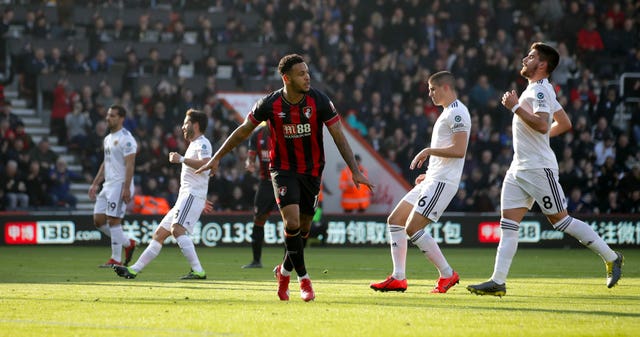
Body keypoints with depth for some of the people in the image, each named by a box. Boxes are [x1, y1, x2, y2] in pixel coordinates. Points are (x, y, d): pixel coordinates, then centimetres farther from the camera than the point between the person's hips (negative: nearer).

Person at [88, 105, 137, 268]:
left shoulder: (126, 139, -12)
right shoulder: (108, 139, 18)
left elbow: (130, 164, -18)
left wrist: (126, 188, -24)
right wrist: (95, 184, 20)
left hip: (120, 185, -9)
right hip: (107, 185, 9)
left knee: (113, 220, -9)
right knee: (98, 220, 5)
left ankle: (116, 259, -2)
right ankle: (128, 243, 18)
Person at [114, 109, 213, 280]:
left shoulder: (202, 143, -6)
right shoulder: (194, 144, 26)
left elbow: (206, 163, -27)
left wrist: (182, 159, -24)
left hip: (192, 195, -11)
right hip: (185, 197, 11)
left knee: (177, 229, -29)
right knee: (159, 234, 11)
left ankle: (198, 271, -35)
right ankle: (134, 270, 14)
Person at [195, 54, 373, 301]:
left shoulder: (319, 101, -13)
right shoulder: (270, 104, -13)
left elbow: (339, 137, -9)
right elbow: (243, 131, 1)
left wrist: (355, 171, -16)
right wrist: (217, 158, 3)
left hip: (311, 171, 2)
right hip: (283, 169, -2)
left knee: (303, 229, 7)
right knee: (292, 222, -20)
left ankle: (284, 271, 34)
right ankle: (304, 279, -6)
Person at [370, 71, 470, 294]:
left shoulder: (457, 112, -12)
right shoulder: (448, 113, 21)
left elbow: (459, 150, -22)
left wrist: (428, 151, -16)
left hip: (442, 182, -11)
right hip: (432, 180, 11)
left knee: (413, 228, -15)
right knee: (395, 221, 8)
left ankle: (447, 275, -6)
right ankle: (398, 278, 7)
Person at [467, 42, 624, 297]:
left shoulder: (540, 90, -12)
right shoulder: (536, 90, 18)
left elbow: (541, 124, -28)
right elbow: (564, 124, 26)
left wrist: (515, 106, -22)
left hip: (539, 168, -10)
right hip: (519, 168, 10)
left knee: (560, 220, -5)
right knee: (508, 223, 0)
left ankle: (610, 257, 7)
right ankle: (498, 281, -5)